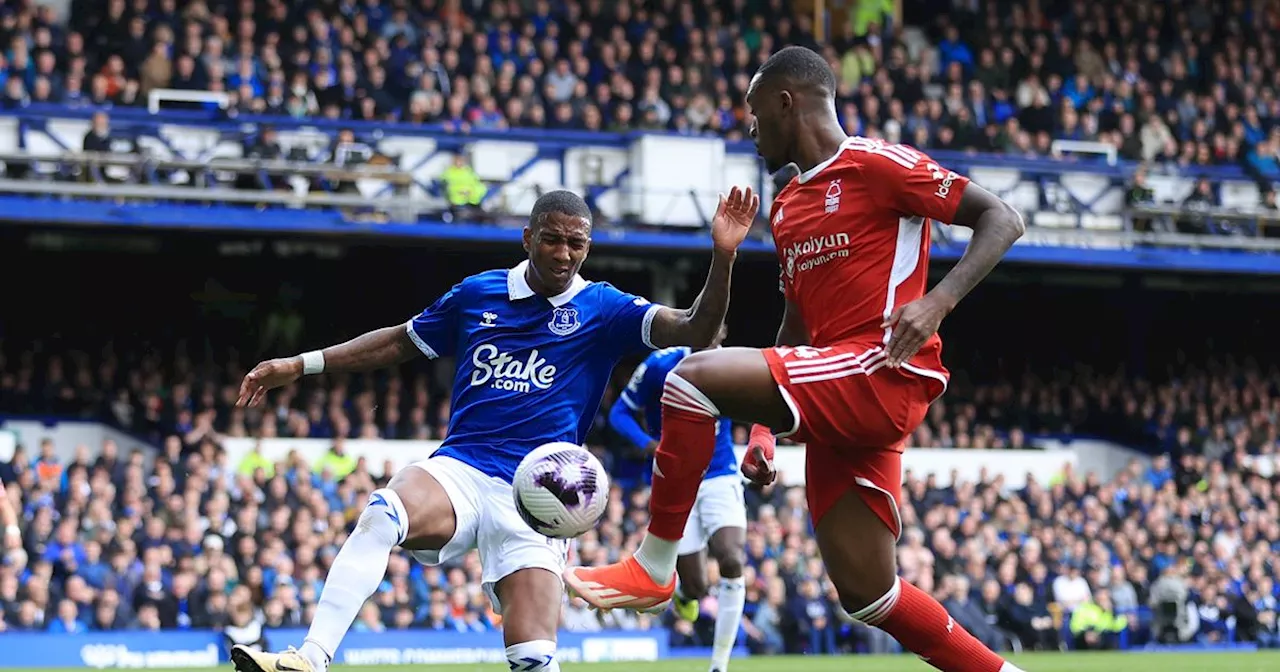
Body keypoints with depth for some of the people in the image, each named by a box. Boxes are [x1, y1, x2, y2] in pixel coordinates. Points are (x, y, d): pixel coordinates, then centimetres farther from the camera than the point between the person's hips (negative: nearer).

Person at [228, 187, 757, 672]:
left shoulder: (603, 309, 5)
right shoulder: (476, 294, 11)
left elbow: (695, 332, -7)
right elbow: (400, 342, 24)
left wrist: (723, 254, -23)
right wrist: (300, 366, 21)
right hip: (458, 470, 1)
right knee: (382, 514, -33)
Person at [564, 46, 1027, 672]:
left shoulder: (876, 164, -4)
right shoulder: (787, 207, 21)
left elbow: (1003, 219, -9)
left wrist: (936, 301, -23)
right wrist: (764, 427, 16)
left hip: (885, 370, -9)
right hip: (837, 404, 9)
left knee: (694, 377, -22)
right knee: (867, 594, 6)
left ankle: (652, 567, -13)